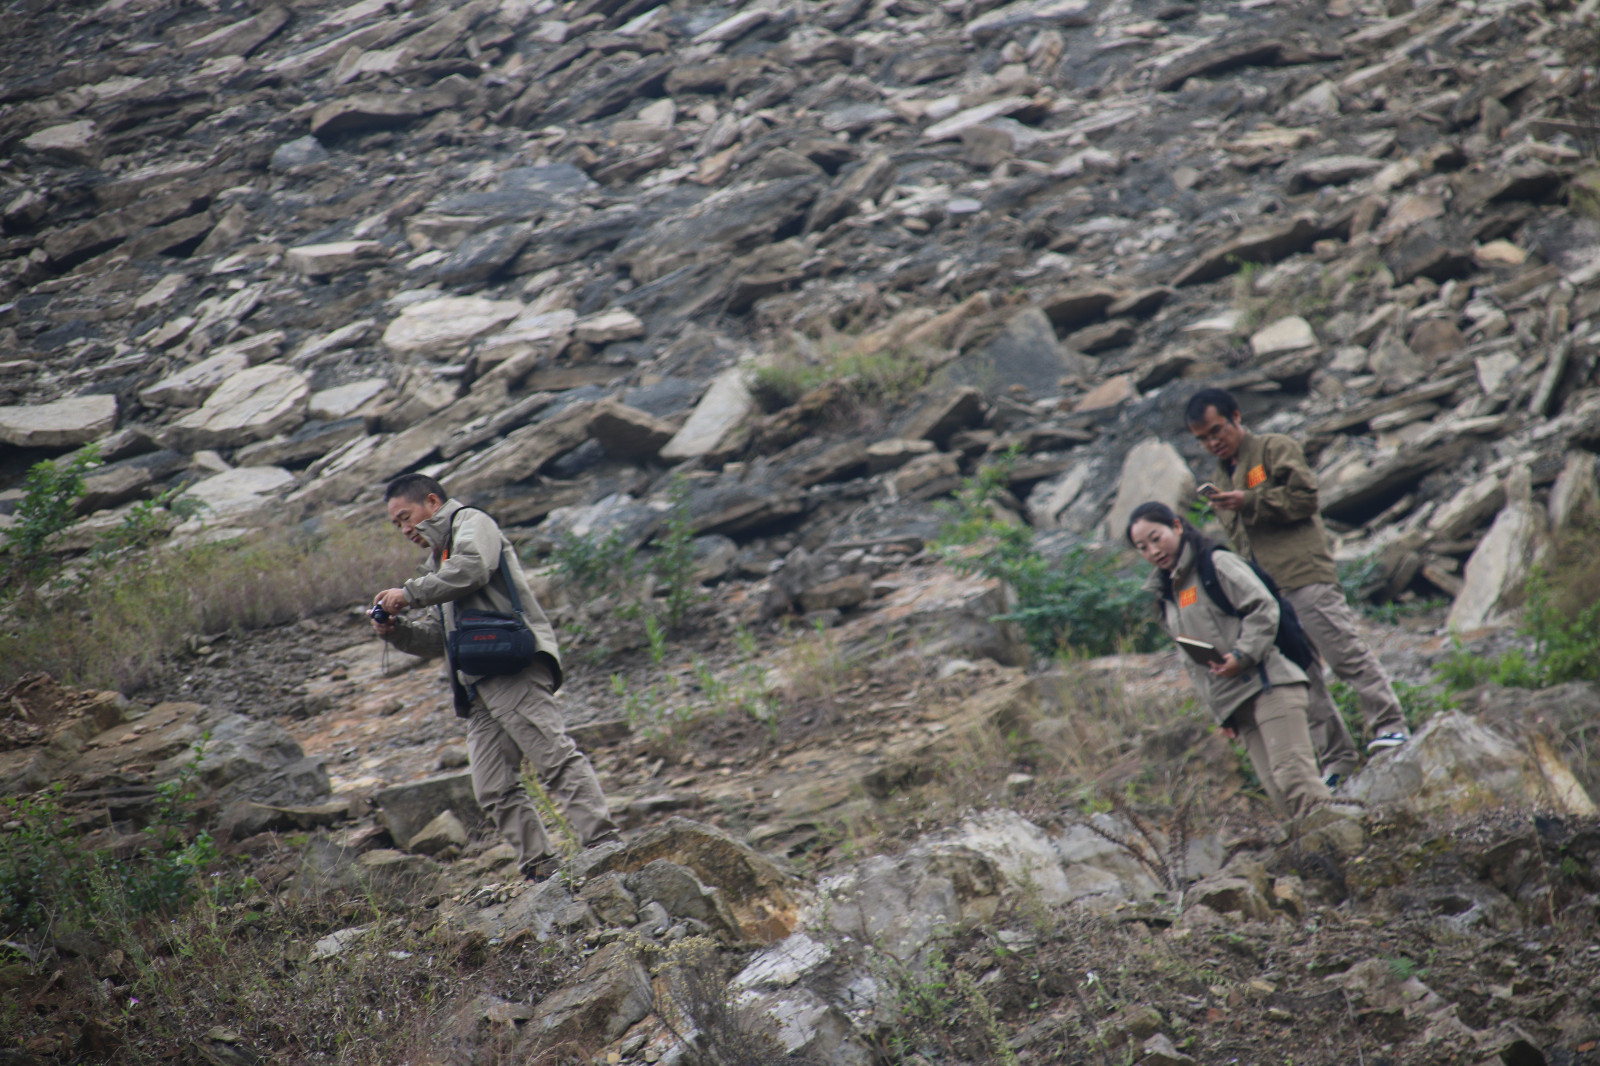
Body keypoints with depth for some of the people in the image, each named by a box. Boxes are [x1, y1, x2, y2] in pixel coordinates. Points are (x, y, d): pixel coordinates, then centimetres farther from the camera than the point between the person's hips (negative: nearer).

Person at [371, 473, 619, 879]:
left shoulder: (471, 522, 9)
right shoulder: (439, 561, 35)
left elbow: (472, 569, -14)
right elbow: (440, 636, 32)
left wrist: (409, 593, -8)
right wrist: (398, 630, 13)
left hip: (515, 666, -9)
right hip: (478, 685, 9)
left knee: (555, 757, -19)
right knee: (494, 790, -3)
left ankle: (603, 845, -27)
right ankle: (540, 868, -7)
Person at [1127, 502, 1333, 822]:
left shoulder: (1217, 564, 0)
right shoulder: (1165, 596, 21)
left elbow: (1263, 609, -9)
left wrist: (1242, 656, -19)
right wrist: (1219, 712, 15)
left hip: (1269, 686, -7)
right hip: (1235, 704, 7)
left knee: (1294, 778, -20)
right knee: (1278, 792, -4)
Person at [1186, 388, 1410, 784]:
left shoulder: (1275, 449, 3)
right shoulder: (1222, 476, 25)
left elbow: (1305, 496, -9)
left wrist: (1249, 502, -13)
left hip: (1304, 576, -7)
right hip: (1264, 592, 7)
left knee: (1347, 655, -11)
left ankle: (1389, 726, -6)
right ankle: (1336, 758, 5)